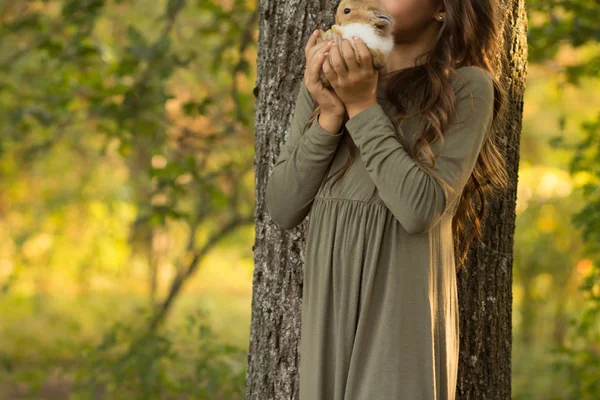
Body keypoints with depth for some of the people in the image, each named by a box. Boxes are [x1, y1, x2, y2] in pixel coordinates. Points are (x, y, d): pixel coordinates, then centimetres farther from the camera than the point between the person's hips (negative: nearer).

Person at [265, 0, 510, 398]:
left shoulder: (466, 87, -3)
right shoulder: (325, 84, 9)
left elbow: (422, 209, -14)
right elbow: (282, 209, 3)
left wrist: (363, 107, -12)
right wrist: (329, 116, -8)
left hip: (402, 314, -4)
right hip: (328, 308, 4)